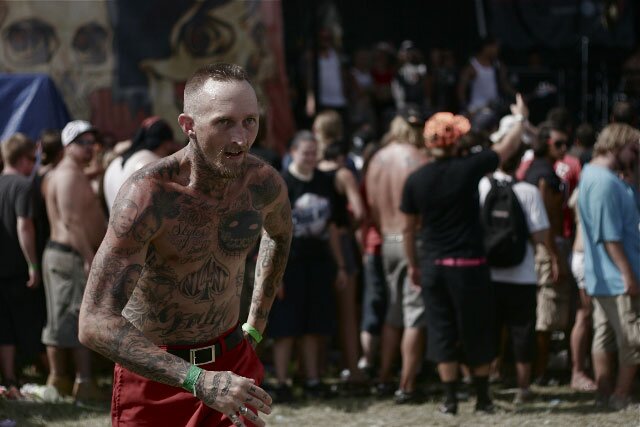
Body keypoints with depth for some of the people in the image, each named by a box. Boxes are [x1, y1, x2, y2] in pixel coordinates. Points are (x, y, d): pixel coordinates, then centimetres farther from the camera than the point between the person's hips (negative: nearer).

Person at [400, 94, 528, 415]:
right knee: (477, 332, 9)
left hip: (433, 266, 2)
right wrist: (520, 118, 20)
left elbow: (408, 229, 4)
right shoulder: (468, 169, -10)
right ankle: (483, 397, 15)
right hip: (468, 265, -2)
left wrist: (413, 265, 16)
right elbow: (509, 147, 3)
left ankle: (450, 398, 5)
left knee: (441, 332, 7)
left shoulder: (415, 180, -3)